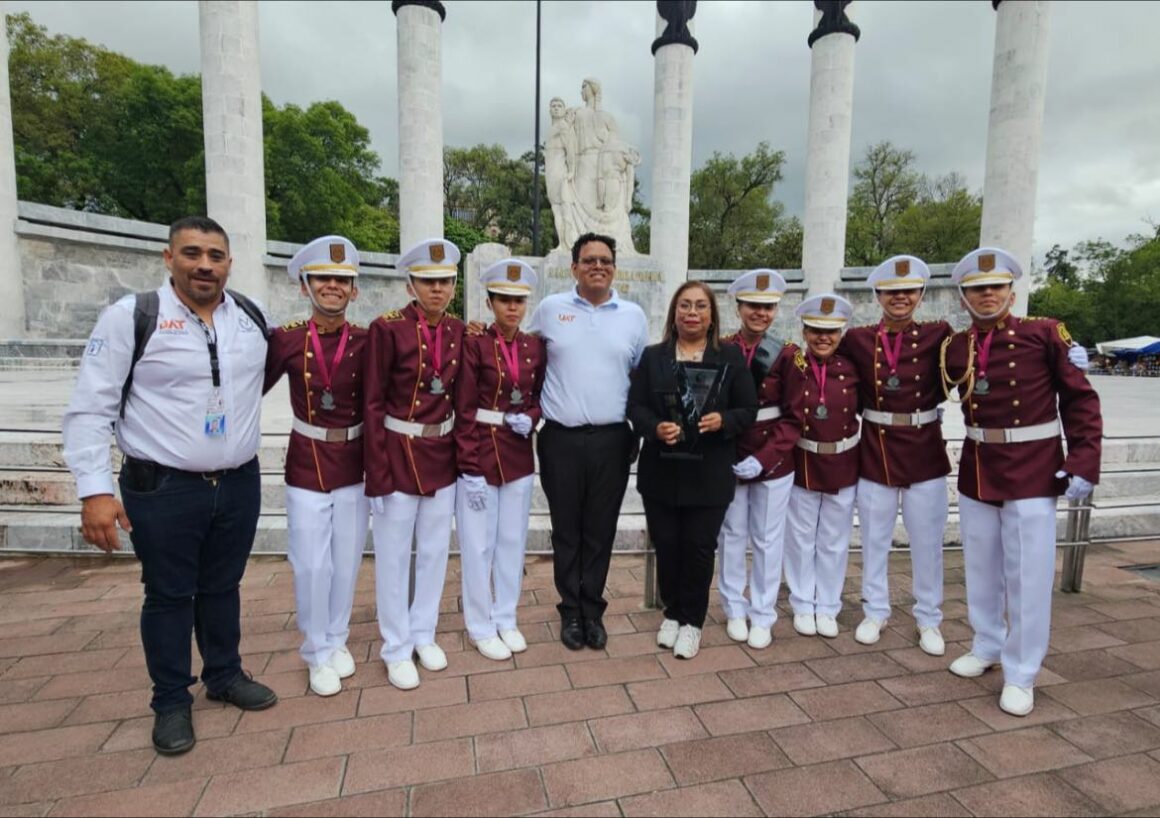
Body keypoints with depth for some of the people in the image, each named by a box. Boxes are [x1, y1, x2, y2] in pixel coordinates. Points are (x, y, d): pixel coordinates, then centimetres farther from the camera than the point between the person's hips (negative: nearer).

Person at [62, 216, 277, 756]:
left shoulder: (253, 317, 4)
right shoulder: (131, 317, -9)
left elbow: (271, 370, 25)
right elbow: (90, 409, -10)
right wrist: (94, 490, -14)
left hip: (239, 484, 4)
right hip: (162, 490, -3)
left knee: (222, 587, 18)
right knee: (169, 596, 10)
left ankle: (224, 675, 37)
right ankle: (171, 702, 29)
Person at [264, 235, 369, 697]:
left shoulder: (366, 342, -5)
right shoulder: (286, 338, -6)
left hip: (353, 464, 1)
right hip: (306, 464, -1)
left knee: (346, 562, 12)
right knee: (311, 566, 5)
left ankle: (337, 642, 35)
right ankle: (318, 654, 28)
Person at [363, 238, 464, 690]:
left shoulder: (459, 331, 2)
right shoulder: (387, 328, -13)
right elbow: (372, 404, -12)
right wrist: (377, 476, -14)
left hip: (443, 455, 5)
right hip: (397, 454, -5)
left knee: (435, 550, 16)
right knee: (394, 557, 9)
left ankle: (424, 633, 36)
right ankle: (397, 648, 27)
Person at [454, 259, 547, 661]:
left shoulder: (536, 347, 5)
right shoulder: (474, 344, -9)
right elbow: (463, 411, -11)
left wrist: (530, 419, -10)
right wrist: (470, 470, -15)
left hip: (519, 456, 5)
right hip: (479, 455, -4)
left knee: (513, 541, 14)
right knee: (479, 545, 6)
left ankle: (506, 619, 31)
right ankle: (481, 627, 24)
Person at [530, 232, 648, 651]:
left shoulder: (634, 315, 7)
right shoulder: (549, 309, 3)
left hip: (612, 440, 1)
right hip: (561, 439, 0)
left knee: (600, 532, 9)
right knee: (566, 531, 9)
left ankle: (592, 611, 26)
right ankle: (571, 612, 26)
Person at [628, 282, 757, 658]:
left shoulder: (731, 356, 3)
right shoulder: (653, 356, 6)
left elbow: (748, 410, 2)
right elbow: (635, 406, 2)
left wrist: (723, 421, -18)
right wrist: (655, 428, -17)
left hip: (709, 474, -1)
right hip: (661, 471, 2)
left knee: (699, 547, 5)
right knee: (666, 545, 9)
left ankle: (692, 621, 25)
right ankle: (672, 613, 32)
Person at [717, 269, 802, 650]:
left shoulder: (787, 354, -5)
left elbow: (794, 418, -6)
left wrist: (763, 458, -16)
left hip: (773, 458, -1)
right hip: (729, 458, 1)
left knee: (768, 539, 10)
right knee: (732, 535, 12)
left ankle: (763, 616, 26)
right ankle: (735, 610, 30)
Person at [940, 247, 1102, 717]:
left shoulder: (1044, 334, -8)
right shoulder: (954, 348, 1)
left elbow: (1080, 399, -6)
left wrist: (1083, 462, -11)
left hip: (1033, 470, -3)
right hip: (976, 468, 4)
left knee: (1028, 575, 3)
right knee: (981, 568, 15)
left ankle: (1021, 674, 19)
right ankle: (987, 647, 35)